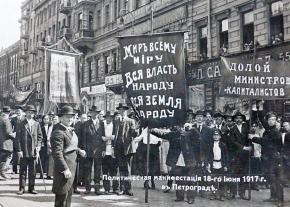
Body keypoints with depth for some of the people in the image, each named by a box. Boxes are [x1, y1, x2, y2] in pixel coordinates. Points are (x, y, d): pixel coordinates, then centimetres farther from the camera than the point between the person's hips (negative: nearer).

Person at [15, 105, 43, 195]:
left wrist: (38, 147, -2)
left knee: (32, 171, 7)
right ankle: (22, 188, 10)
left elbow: (40, 137, 10)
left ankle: (31, 188, 15)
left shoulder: (37, 124, 8)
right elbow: (18, 138, -1)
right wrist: (19, 150, -8)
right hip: (24, 152, -2)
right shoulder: (21, 124, 1)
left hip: (33, 151, 2)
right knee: (23, 170, 4)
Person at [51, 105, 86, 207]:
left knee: (68, 193, 20)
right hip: (64, 168, -10)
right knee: (62, 195, -4)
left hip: (71, 166, 10)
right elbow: (57, 153, -24)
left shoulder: (70, 130, 12)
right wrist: (65, 169, -27)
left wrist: (78, 151, 9)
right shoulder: (58, 132, -18)